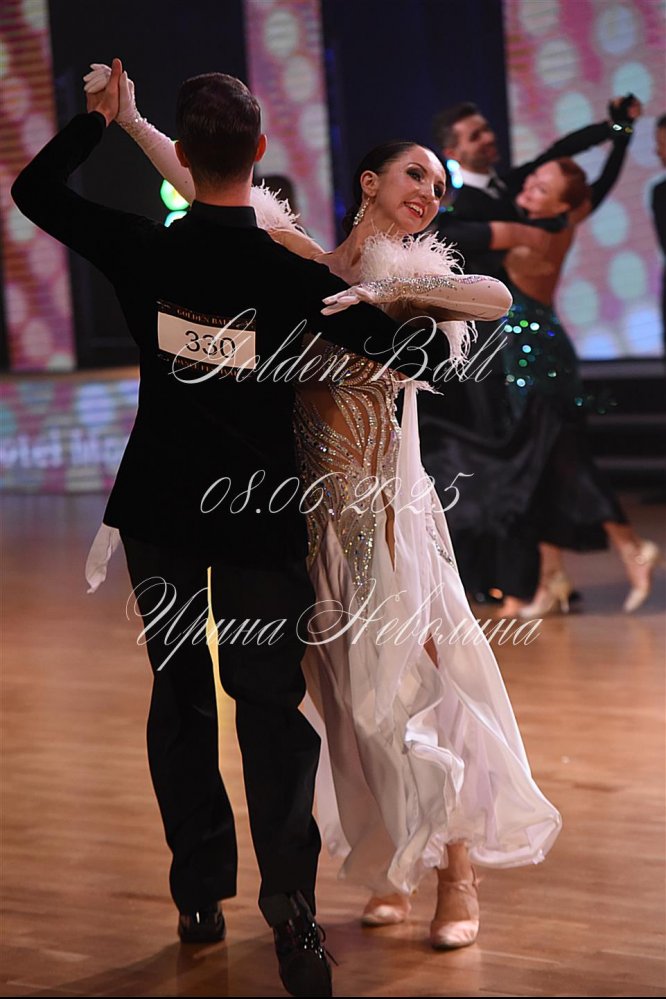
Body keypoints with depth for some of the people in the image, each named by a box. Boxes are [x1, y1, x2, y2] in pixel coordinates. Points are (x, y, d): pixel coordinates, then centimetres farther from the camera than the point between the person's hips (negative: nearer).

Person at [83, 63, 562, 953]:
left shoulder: (415, 272, 3)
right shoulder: (308, 260, 10)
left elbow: (497, 297, -19)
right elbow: (204, 185, 13)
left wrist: (382, 294, -21)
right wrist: (129, 119, 12)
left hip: (386, 504, -3)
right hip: (313, 504, 3)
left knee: (415, 672, -7)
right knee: (345, 687, 5)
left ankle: (458, 875, -1)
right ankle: (391, 870, 15)